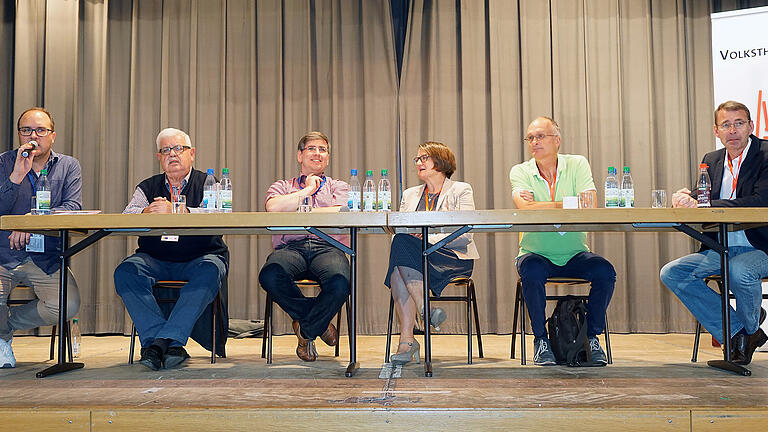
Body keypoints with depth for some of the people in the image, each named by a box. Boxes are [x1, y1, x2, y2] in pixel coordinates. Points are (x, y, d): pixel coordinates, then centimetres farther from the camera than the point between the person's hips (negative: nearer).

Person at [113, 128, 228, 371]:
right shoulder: (148, 187, 18)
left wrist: (175, 211, -24)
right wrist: (147, 213, -21)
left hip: (200, 257, -2)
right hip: (155, 258, 3)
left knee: (209, 271, -34)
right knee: (125, 271, -26)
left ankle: (158, 341, -34)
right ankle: (170, 344, -31)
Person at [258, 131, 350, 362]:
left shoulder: (339, 187, 25)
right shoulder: (282, 187, 26)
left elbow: (341, 213, 2)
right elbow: (273, 208, 1)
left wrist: (299, 212, 4)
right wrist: (308, 190, 10)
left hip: (327, 246, 0)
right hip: (290, 247, 1)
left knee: (339, 283, -36)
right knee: (269, 276, -35)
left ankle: (306, 330, -5)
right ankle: (319, 323, -8)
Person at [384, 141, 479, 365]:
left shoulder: (461, 190, 10)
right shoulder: (410, 194, 26)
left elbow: (465, 234, -4)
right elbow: (398, 232, 13)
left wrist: (430, 237, -17)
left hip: (453, 258, -4)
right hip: (414, 255, 4)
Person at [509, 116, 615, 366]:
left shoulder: (577, 164, 2)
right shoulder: (520, 171, -1)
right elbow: (526, 209, -21)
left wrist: (541, 206, -18)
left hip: (574, 254, 2)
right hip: (536, 253, -1)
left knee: (605, 271, -24)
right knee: (532, 270, -33)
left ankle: (592, 338, -3)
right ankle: (541, 340, -13)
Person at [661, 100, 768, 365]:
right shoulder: (711, 160, 12)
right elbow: (700, 200, 10)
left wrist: (702, 204, -28)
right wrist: (685, 199, -16)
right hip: (721, 249, 6)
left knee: (740, 271, -37)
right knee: (671, 273, -12)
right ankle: (737, 332, -3)